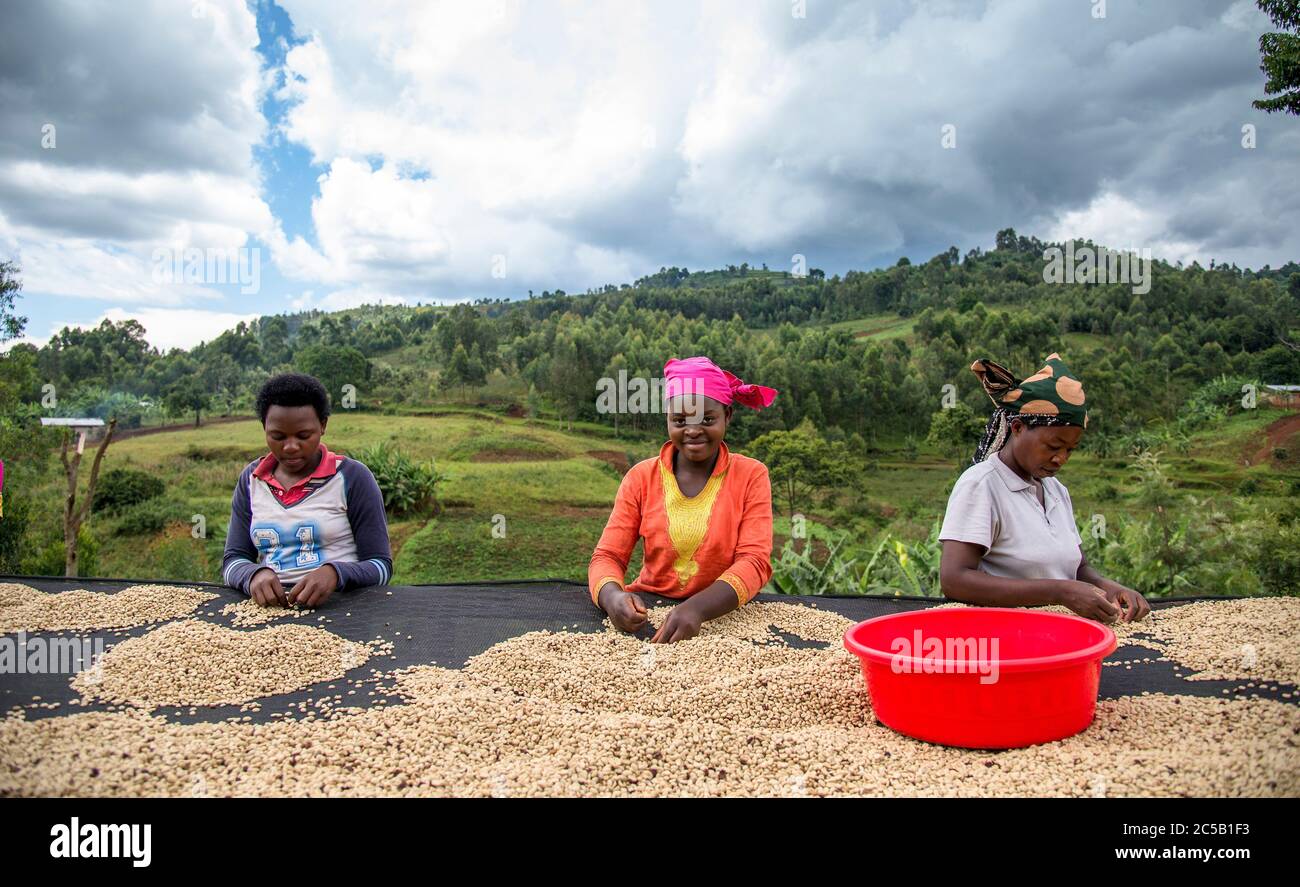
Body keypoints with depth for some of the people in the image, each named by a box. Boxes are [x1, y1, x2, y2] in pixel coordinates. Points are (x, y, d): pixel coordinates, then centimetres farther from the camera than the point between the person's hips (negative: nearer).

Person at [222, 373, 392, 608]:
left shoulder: (352, 477, -2)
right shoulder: (251, 479, 10)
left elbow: (380, 566, -2)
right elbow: (233, 561, 9)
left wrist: (335, 574, -22)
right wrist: (255, 575, -14)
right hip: (270, 608, 3)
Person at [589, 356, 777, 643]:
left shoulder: (751, 475, -2)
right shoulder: (641, 477, 2)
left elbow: (755, 562, -12)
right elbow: (607, 557, -2)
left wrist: (697, 607, -29)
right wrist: (612, 595, -26)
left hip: (723, 615, -1)